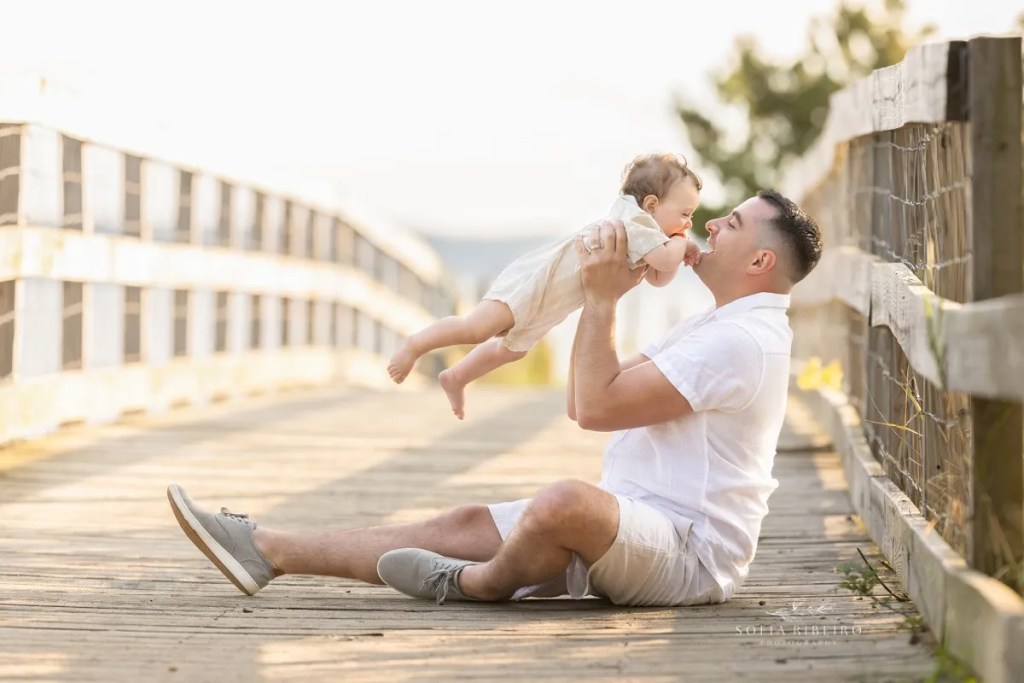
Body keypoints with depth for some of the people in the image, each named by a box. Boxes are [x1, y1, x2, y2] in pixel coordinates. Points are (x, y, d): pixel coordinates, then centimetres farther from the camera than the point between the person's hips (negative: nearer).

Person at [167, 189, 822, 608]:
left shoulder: (743, 339, -15)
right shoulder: (721, 329, 22)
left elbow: (596, 407, -19)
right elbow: (583, 402, 21)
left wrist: (603, 298, -9)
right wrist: (597, 296, 13)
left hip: (688, 550, -11)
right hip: (645, 530, 11)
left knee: (564, 502, -38)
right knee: (469, 524, 4)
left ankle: (480, 584, -7)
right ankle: (270, 551, 2)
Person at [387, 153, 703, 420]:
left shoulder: (640, 231, 12)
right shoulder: (635, 222, -19)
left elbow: (658, 277, 16)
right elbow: (664, 258, -32)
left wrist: (680, 251, -1)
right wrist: (680, 243, -11)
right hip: (535, 279, -11)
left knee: (512, 349, 25)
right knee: (476, 329, -22)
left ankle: (456, 377, 39)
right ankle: (415, 345, -9)